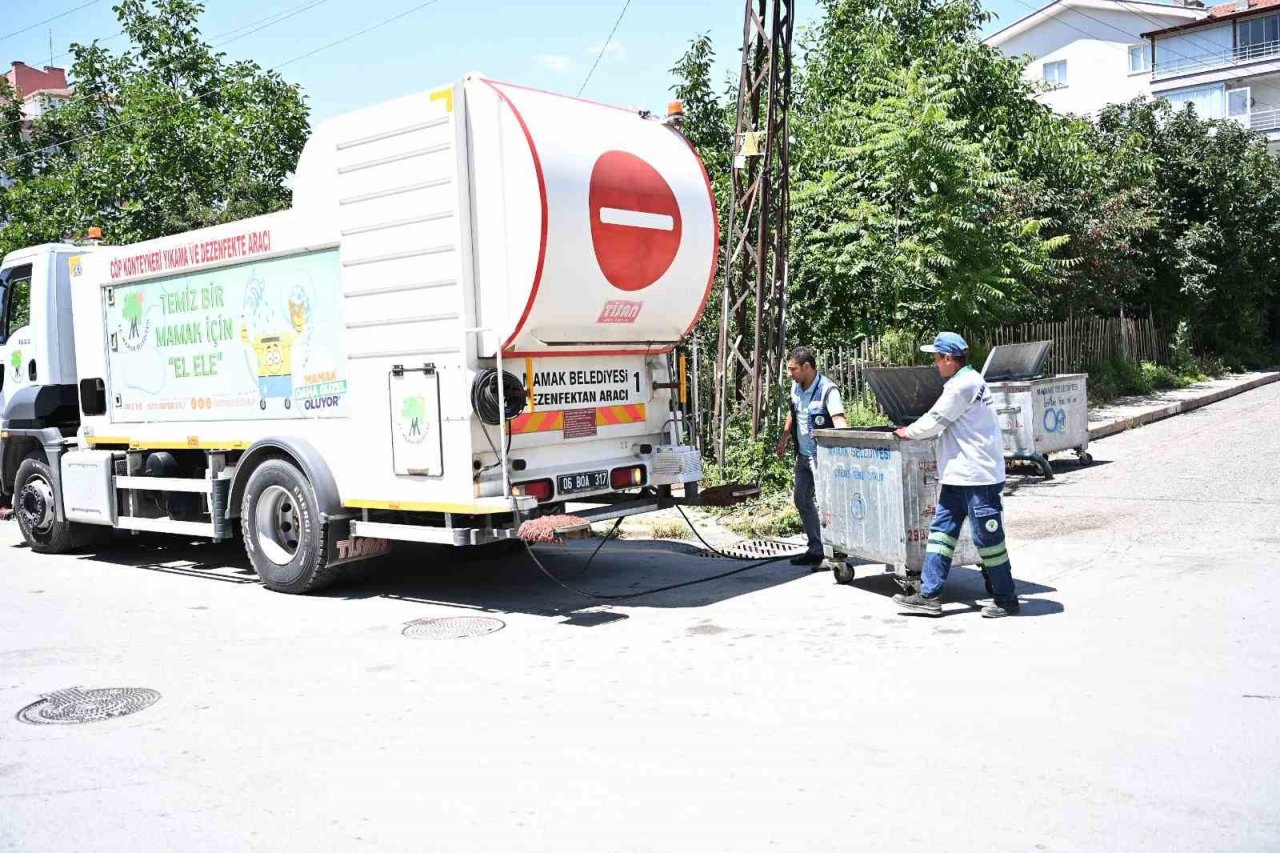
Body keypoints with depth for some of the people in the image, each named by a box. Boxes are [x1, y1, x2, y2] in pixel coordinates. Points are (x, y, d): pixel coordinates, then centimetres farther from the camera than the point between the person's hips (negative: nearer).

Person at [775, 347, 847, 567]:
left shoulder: (827, 389, -19)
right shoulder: (796, 386, 6)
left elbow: (839, 419, -30)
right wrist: (784, 438, 28)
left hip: (821, 456, -9)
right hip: (803, 455, 9)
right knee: (801, 499, 15)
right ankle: (815, 548, 26)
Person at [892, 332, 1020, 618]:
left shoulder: (963, 385, -17)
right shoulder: (967, 381, 16)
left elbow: (935, 420, -11)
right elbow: (940, 418, 26)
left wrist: (909, 432, 5)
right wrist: (915, 430, 21)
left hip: (978, 476, -11)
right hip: (959, 475, 11)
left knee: (987, 537, -1)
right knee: (941, 529, 9)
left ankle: (1006, 600, 11)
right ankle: (929, 596, 11)